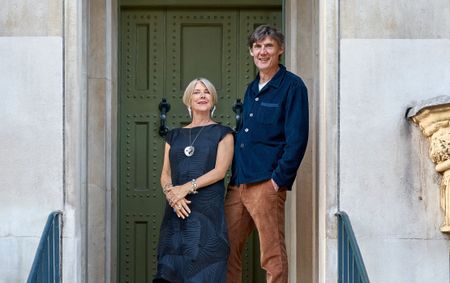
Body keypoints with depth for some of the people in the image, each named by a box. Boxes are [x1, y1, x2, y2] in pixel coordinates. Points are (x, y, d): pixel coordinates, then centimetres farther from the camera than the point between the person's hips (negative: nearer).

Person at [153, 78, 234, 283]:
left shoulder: (222, 133, 8)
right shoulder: (174, 136, 19)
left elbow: (220, 171, -4)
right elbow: (165, 174, 12)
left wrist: (187, 188, -14)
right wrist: (171, 192, -10)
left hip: (208, 210, -4)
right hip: (176, 211, 4)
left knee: (202, 266, -12)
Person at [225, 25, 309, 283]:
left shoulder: (292, 85, -4)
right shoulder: (252, 89, 19)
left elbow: (297, 139, -11)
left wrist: (279, 179, -14)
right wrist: (233, 175, 15)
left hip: (266, 184, -8)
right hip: (238, 184, 8)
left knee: (273, 257, -5)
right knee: (228, 250, 9)